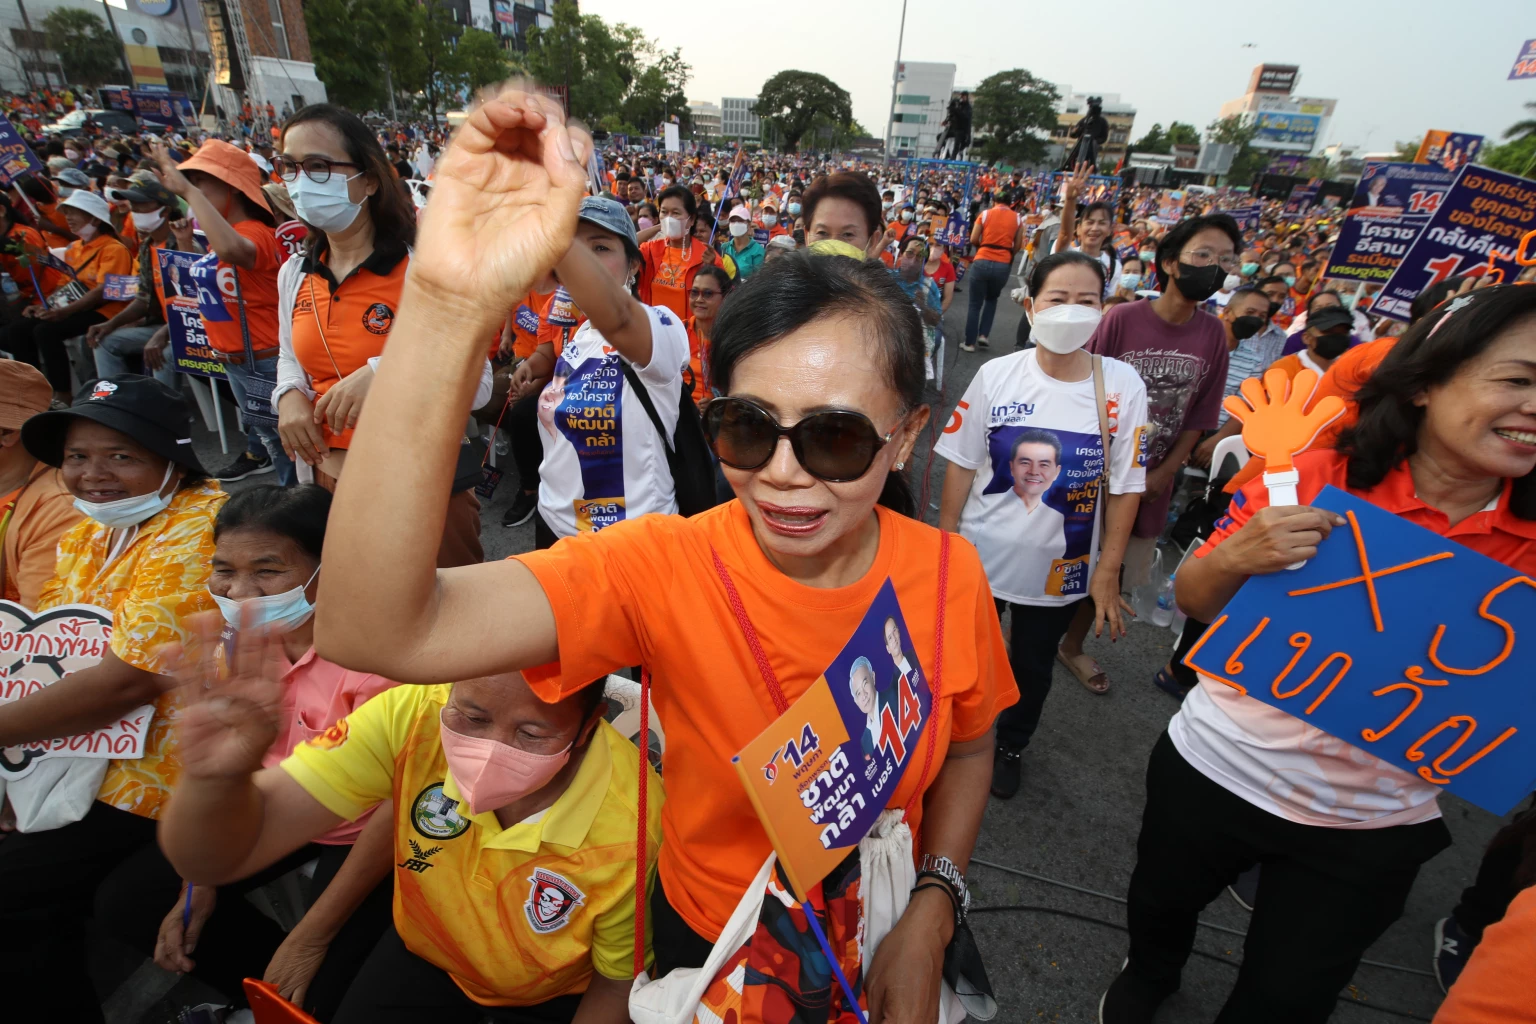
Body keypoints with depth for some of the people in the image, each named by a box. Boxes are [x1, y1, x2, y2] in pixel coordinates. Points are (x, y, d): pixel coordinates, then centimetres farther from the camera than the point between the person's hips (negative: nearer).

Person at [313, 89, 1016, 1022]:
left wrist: (933, 908, -18)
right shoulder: (665, 567, -30)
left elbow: (967, 747, -4)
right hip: (710, 938, -1)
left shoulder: (950, 576, -22)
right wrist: (449, 307, -53)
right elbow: (377, 631, -43)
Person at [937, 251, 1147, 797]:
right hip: (979, 556, 0)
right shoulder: (996, 375, -12)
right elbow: (961, 464, -6)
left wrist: (1107, 572, -5)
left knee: (1033, 668, 22)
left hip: (1060, 569, 1)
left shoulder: (1122, 387, -11)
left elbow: (1125, 486, -6)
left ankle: (1009, 746, 50)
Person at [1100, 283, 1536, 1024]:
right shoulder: (1311, 481, -17)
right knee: (1161, 904, 26)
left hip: (1373, 824, 1)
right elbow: (1194, 604, -9)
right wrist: (1235, 558, -30)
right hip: (1219, 769, -1)